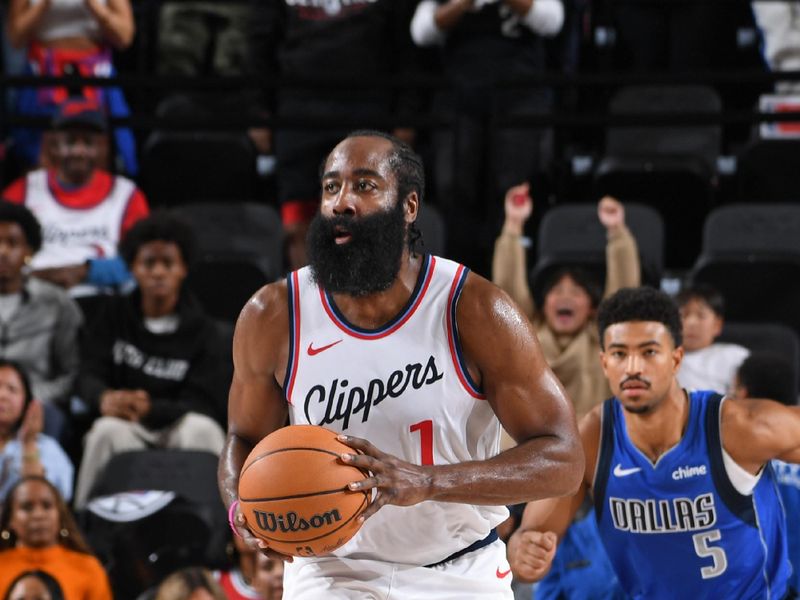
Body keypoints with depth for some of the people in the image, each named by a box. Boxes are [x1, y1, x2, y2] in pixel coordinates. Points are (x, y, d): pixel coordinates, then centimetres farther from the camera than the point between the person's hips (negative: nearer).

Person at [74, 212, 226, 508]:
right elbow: (89, 375, -2)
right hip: (129, 430, 1)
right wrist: (105, 398, -29)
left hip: (180, 428, -1)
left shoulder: (201, 329, 2)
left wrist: (150, 409, -27)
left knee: (201, 428, -34)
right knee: (108, 429, -33)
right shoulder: (115, 315, 9)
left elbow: (200, 404, -7)